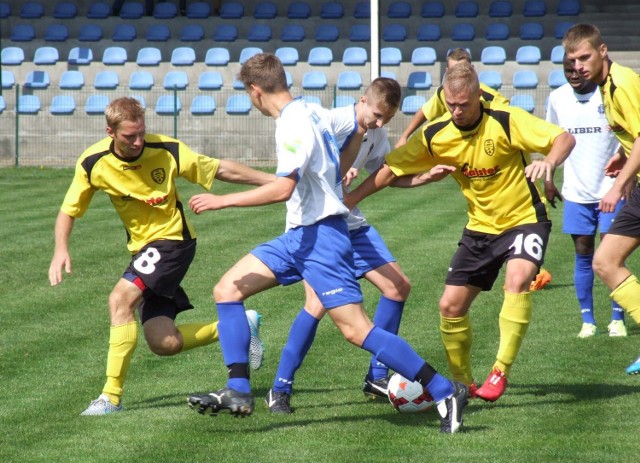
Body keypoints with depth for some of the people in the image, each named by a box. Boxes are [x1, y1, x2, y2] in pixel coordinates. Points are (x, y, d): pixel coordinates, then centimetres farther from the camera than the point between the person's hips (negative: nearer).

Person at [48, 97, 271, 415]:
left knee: (121, 300, -25)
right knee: (164, 344, -1)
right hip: (143, 248, 5)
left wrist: (274, 181, -3)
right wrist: (61, 249, -16)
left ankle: (112, 395, -19)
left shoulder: (167, 151, -16)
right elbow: (69, 210, 2)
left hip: (172, 238, -5)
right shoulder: (93, 164, -9)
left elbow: (220, 170, -4)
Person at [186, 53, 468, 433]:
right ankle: (238, 392, 1)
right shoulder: (307, 113, 12)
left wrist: (222, 201, -22)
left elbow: (283, 189, -27)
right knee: (227, 291, 4)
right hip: (299, 235, 10)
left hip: (319, 235, -10)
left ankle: (445, 392, -9)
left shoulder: (294, 123, -17)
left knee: (356, 329, -14)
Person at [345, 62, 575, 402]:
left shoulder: (506, 122, -20)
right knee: (450, 306, 3)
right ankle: (462, 383, 23)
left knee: (517, 280, -32)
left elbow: (564, 138, -23)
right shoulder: (435, 135, -8)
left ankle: (500, 372, -23)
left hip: (524, 219, -5)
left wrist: (549, 162, -44)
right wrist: (351, 198, -12)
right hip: (480, 227, 5)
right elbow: (392, 169, -1)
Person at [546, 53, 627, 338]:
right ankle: (587, 320, 10)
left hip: (611, 189, -3)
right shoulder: (558, 98, 3)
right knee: (583, 255, 3)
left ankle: (617, 318, 6)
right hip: (576, 191, 3)